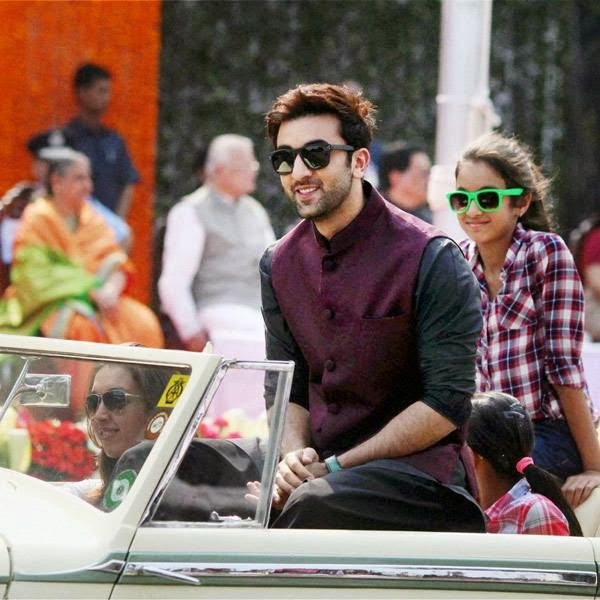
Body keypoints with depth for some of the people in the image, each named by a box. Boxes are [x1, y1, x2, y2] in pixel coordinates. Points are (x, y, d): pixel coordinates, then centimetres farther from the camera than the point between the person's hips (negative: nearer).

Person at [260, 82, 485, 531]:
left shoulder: (431, 260, -10)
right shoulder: (279, 264, 9)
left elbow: (446, 403, -13)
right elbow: (285, 390, 14)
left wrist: (333, 468, -16)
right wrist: (294, 456, -10)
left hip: (417, 467, -6)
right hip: (319, 465, 6)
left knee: (311, 505, -35)